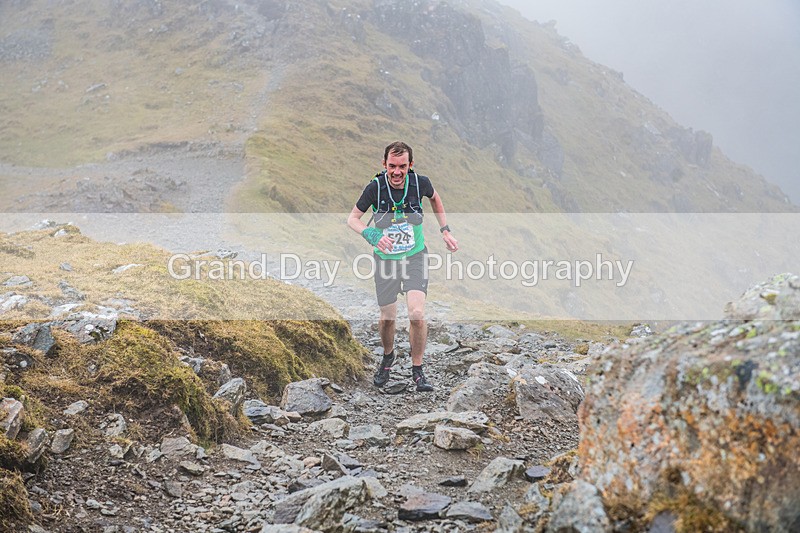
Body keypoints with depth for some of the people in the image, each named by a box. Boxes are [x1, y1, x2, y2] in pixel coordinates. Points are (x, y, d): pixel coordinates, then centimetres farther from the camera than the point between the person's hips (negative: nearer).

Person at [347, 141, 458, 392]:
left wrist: (445, 231, 10)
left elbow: (435, 198, 11)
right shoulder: (375, 187, -17)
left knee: (417, 313, -16)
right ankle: (388, 357, 41)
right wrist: (371, 235, -26)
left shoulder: (420, 183, -13)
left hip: (415, 256, 0)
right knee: (388, 317, 8)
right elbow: (352, 218, -7)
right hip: (385, 258, 0)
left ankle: (417, 369, 4)